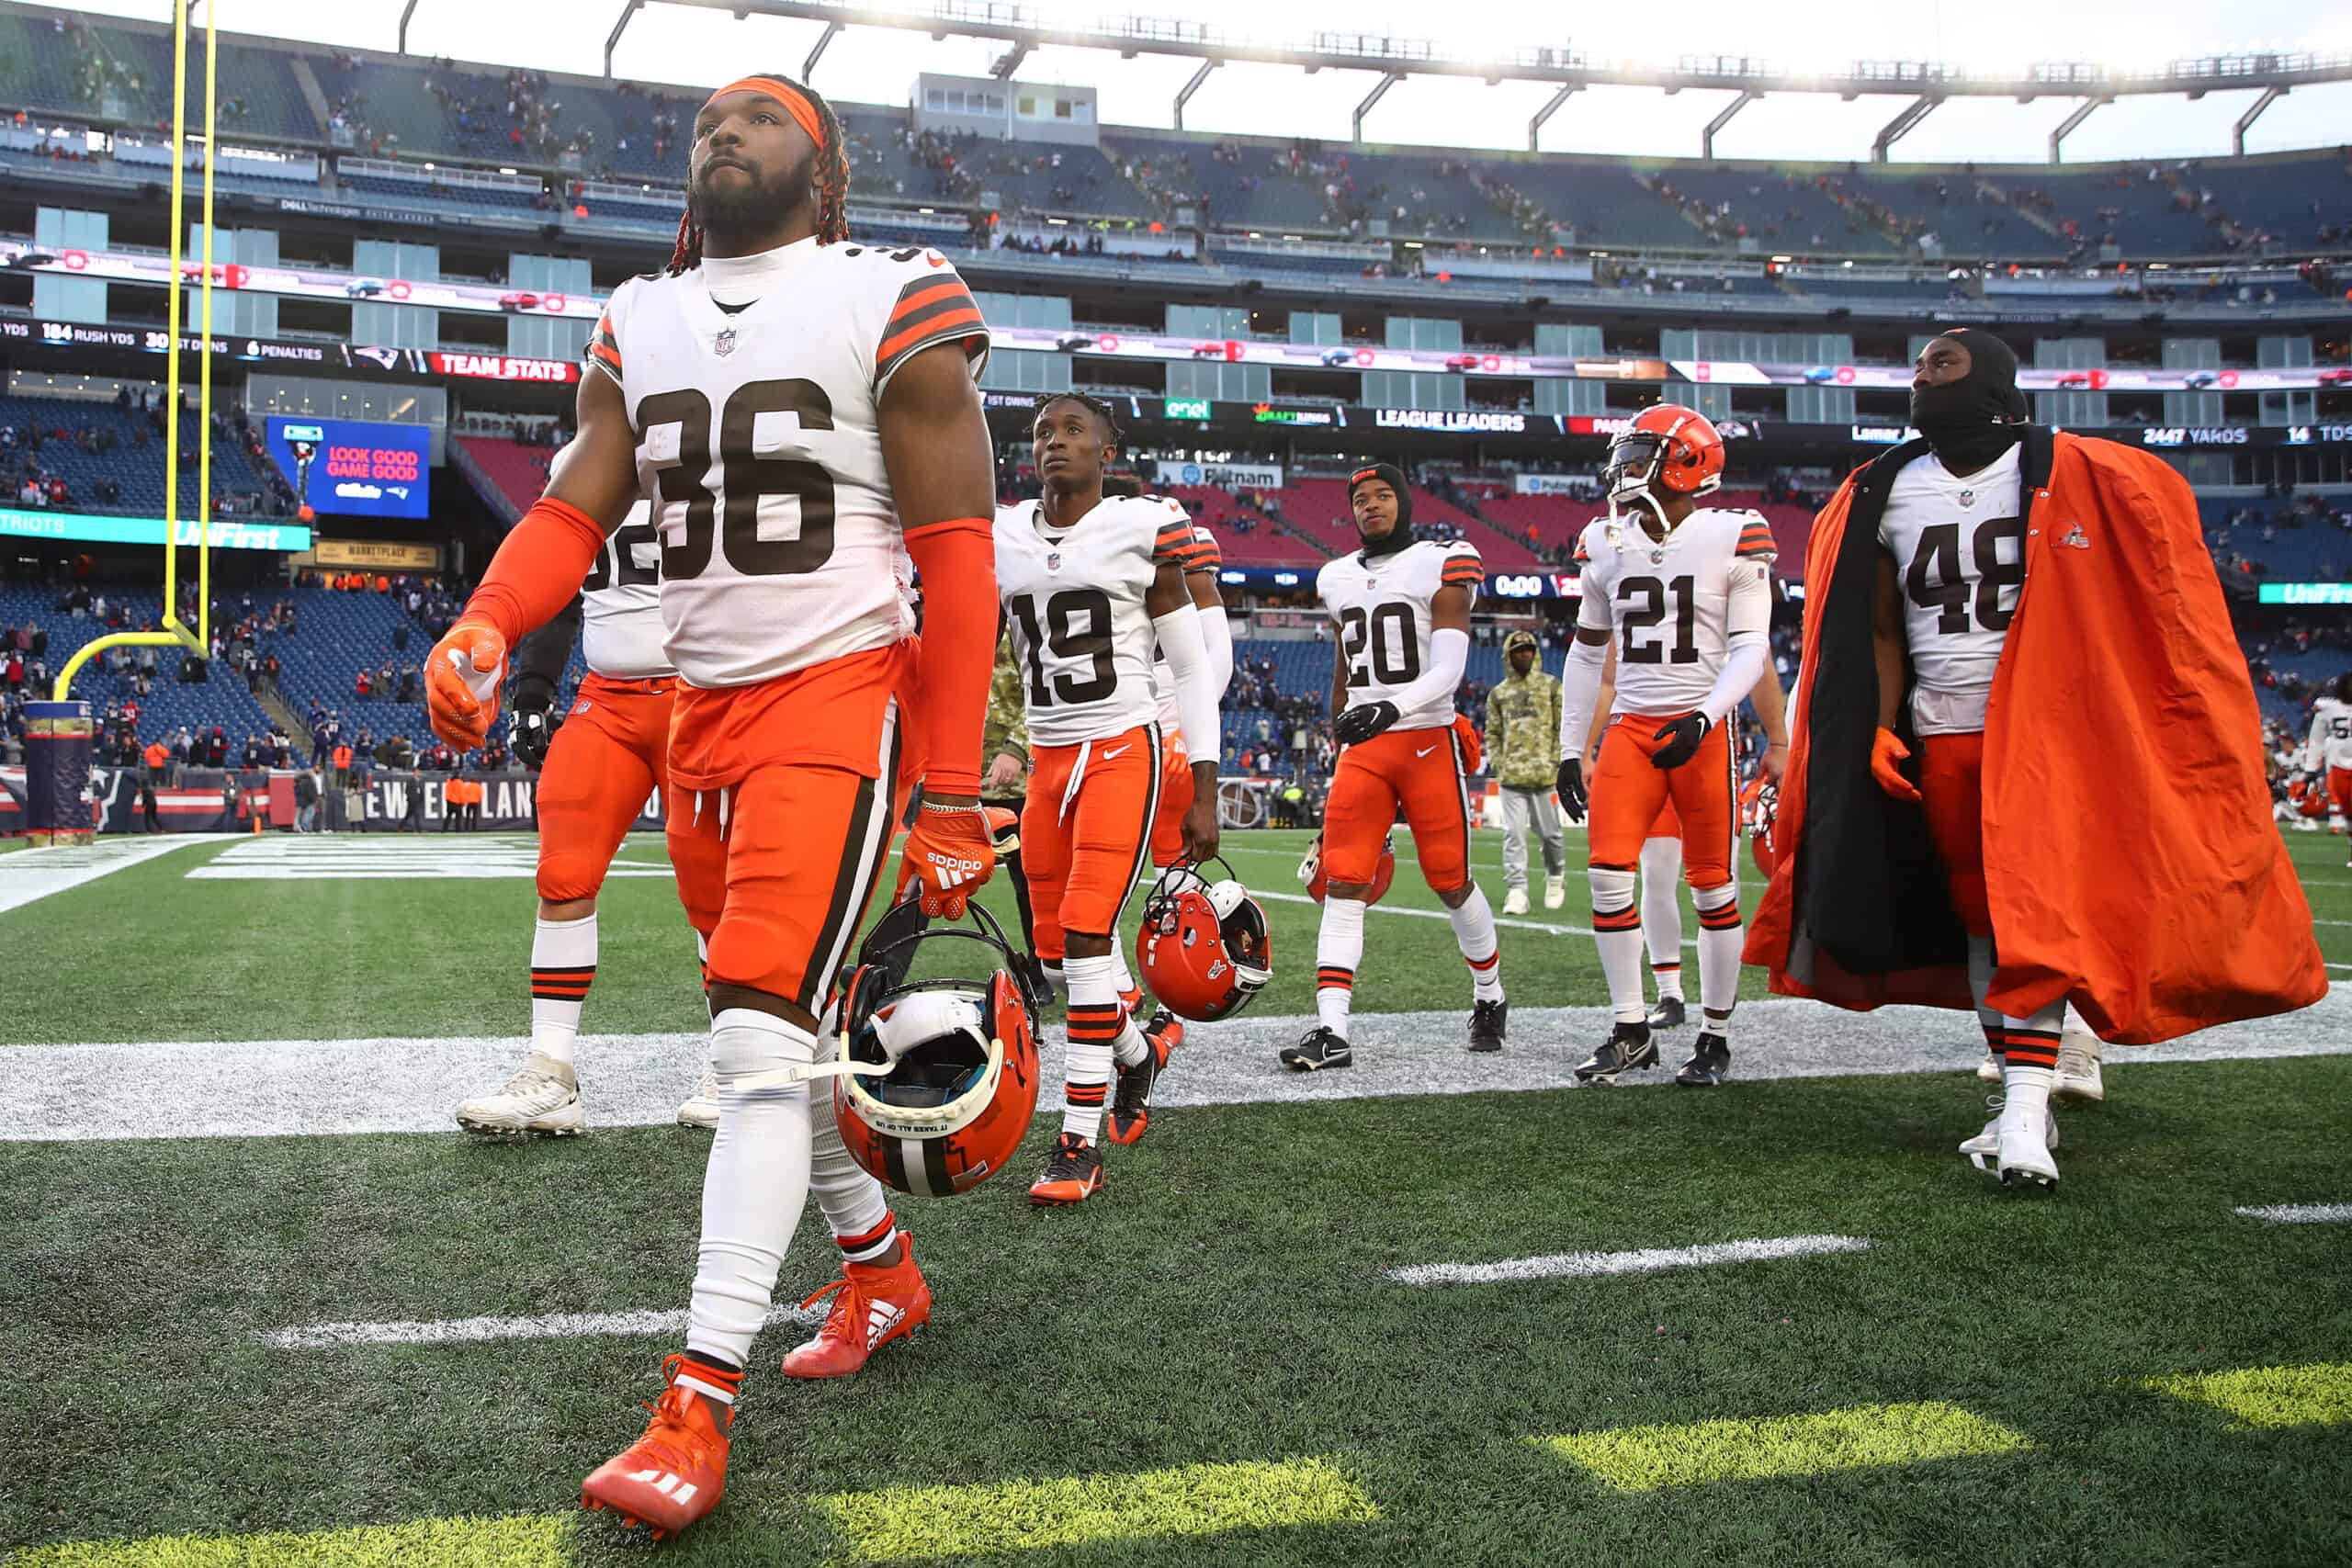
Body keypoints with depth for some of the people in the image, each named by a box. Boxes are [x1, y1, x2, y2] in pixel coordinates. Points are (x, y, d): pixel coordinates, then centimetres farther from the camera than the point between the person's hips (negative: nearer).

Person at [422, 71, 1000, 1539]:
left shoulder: (892, 306, -6)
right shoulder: (643, 324, 12)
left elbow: (956, 560, -9)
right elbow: (576, 506, 6)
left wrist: (952, 801, -12)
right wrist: (484, 626, -17)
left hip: (839, 704, -7)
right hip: (703, 714, 7)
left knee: (762, 1041, -14)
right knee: (784, 1032, 14)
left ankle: (698, 1407, -8)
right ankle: (884, 1269, 34)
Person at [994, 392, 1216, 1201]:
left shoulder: (1141, 529, -5)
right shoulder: (1003, 539, 8)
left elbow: (1193, 671, -2)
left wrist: (1204, 795, -5)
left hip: (1123, 752, -5)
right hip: (1047, 761, 5)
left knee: (1084, 936, -14)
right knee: (1057, 951, 8)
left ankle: (1080, 1141, -5)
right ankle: (1140, 1048, 38)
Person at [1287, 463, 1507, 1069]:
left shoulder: (1443, 565, -4)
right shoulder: (1338, 578, 14)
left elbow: (1448, 671, -14)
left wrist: (1391, 708, -30)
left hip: (1428, 741, -4)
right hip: (1362, 751, 4)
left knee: (1450, 882, 5)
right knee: (1342, 884, -7)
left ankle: (1490, 998, 29)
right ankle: (1331, 1031, -9)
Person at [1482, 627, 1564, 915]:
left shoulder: (1551, 686, 6)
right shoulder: (1498, 693, 12)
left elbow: (1564, 728, 4)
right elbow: (1492, 734, 15)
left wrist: (1556, 761, -5)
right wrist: (1498, 764, 3)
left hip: (1544, 775, -1)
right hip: (1511, 777, 2)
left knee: (1549, 833, 5)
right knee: (1513, 834, -4)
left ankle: (1556, 877, 28)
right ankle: (1517, 891, -4)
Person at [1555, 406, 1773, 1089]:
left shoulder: (1730, 538, -5)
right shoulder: (1608, 544, 7)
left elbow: (1749, 647, -7)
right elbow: (1587, 652, 14)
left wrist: (1704, 718, -22)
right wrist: (1569, 749, 11)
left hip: (1701, 731, -3)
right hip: (1631, 727, 4)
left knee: (1712, 886, 3)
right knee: (1608, 872, -8)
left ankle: (1716, 1037, 16)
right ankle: (1630, 1031, 5)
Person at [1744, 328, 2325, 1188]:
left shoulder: (2066, 477, -4)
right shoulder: (1887, 495, 9)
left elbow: (2112, 617, 0)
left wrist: (2085, 728, -6)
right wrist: (1881, 729, 2)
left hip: (2040, 732, -5)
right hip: (1939, 742, 5)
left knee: (2033, 915, -14)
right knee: (1975, 916, 8)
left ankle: (2026, 1115, -16)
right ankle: (2023, 1098, 18)